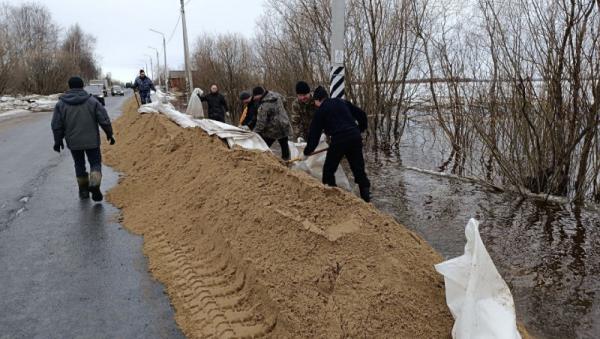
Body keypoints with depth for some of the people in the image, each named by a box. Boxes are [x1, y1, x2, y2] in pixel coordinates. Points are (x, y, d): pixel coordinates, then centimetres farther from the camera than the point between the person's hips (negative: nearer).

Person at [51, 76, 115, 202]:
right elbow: (104, 120, -5)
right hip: (91, 141, -2)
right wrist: (109, 134, 6)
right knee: (95, 163, 7)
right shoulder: (92, 101, -5)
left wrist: (58, 141, 14)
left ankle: (83, 190, 22)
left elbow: (57, 125, 3)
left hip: (73, 142, 2)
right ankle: (94, 184, -17)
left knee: (79, 164, 17)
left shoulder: (61, 104, 0)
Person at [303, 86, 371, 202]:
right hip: (355, 137, 5)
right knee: (358, 168, 12)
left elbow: (314, 134, 8)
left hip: (339, 140, -4)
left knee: (329, 170, 13)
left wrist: (307, 152, 17)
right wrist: (360, 129, 31)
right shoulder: (342, 102, 18)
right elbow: (362, 115, 17)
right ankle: (366, 196, 11)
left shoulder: (320, 111, 7)